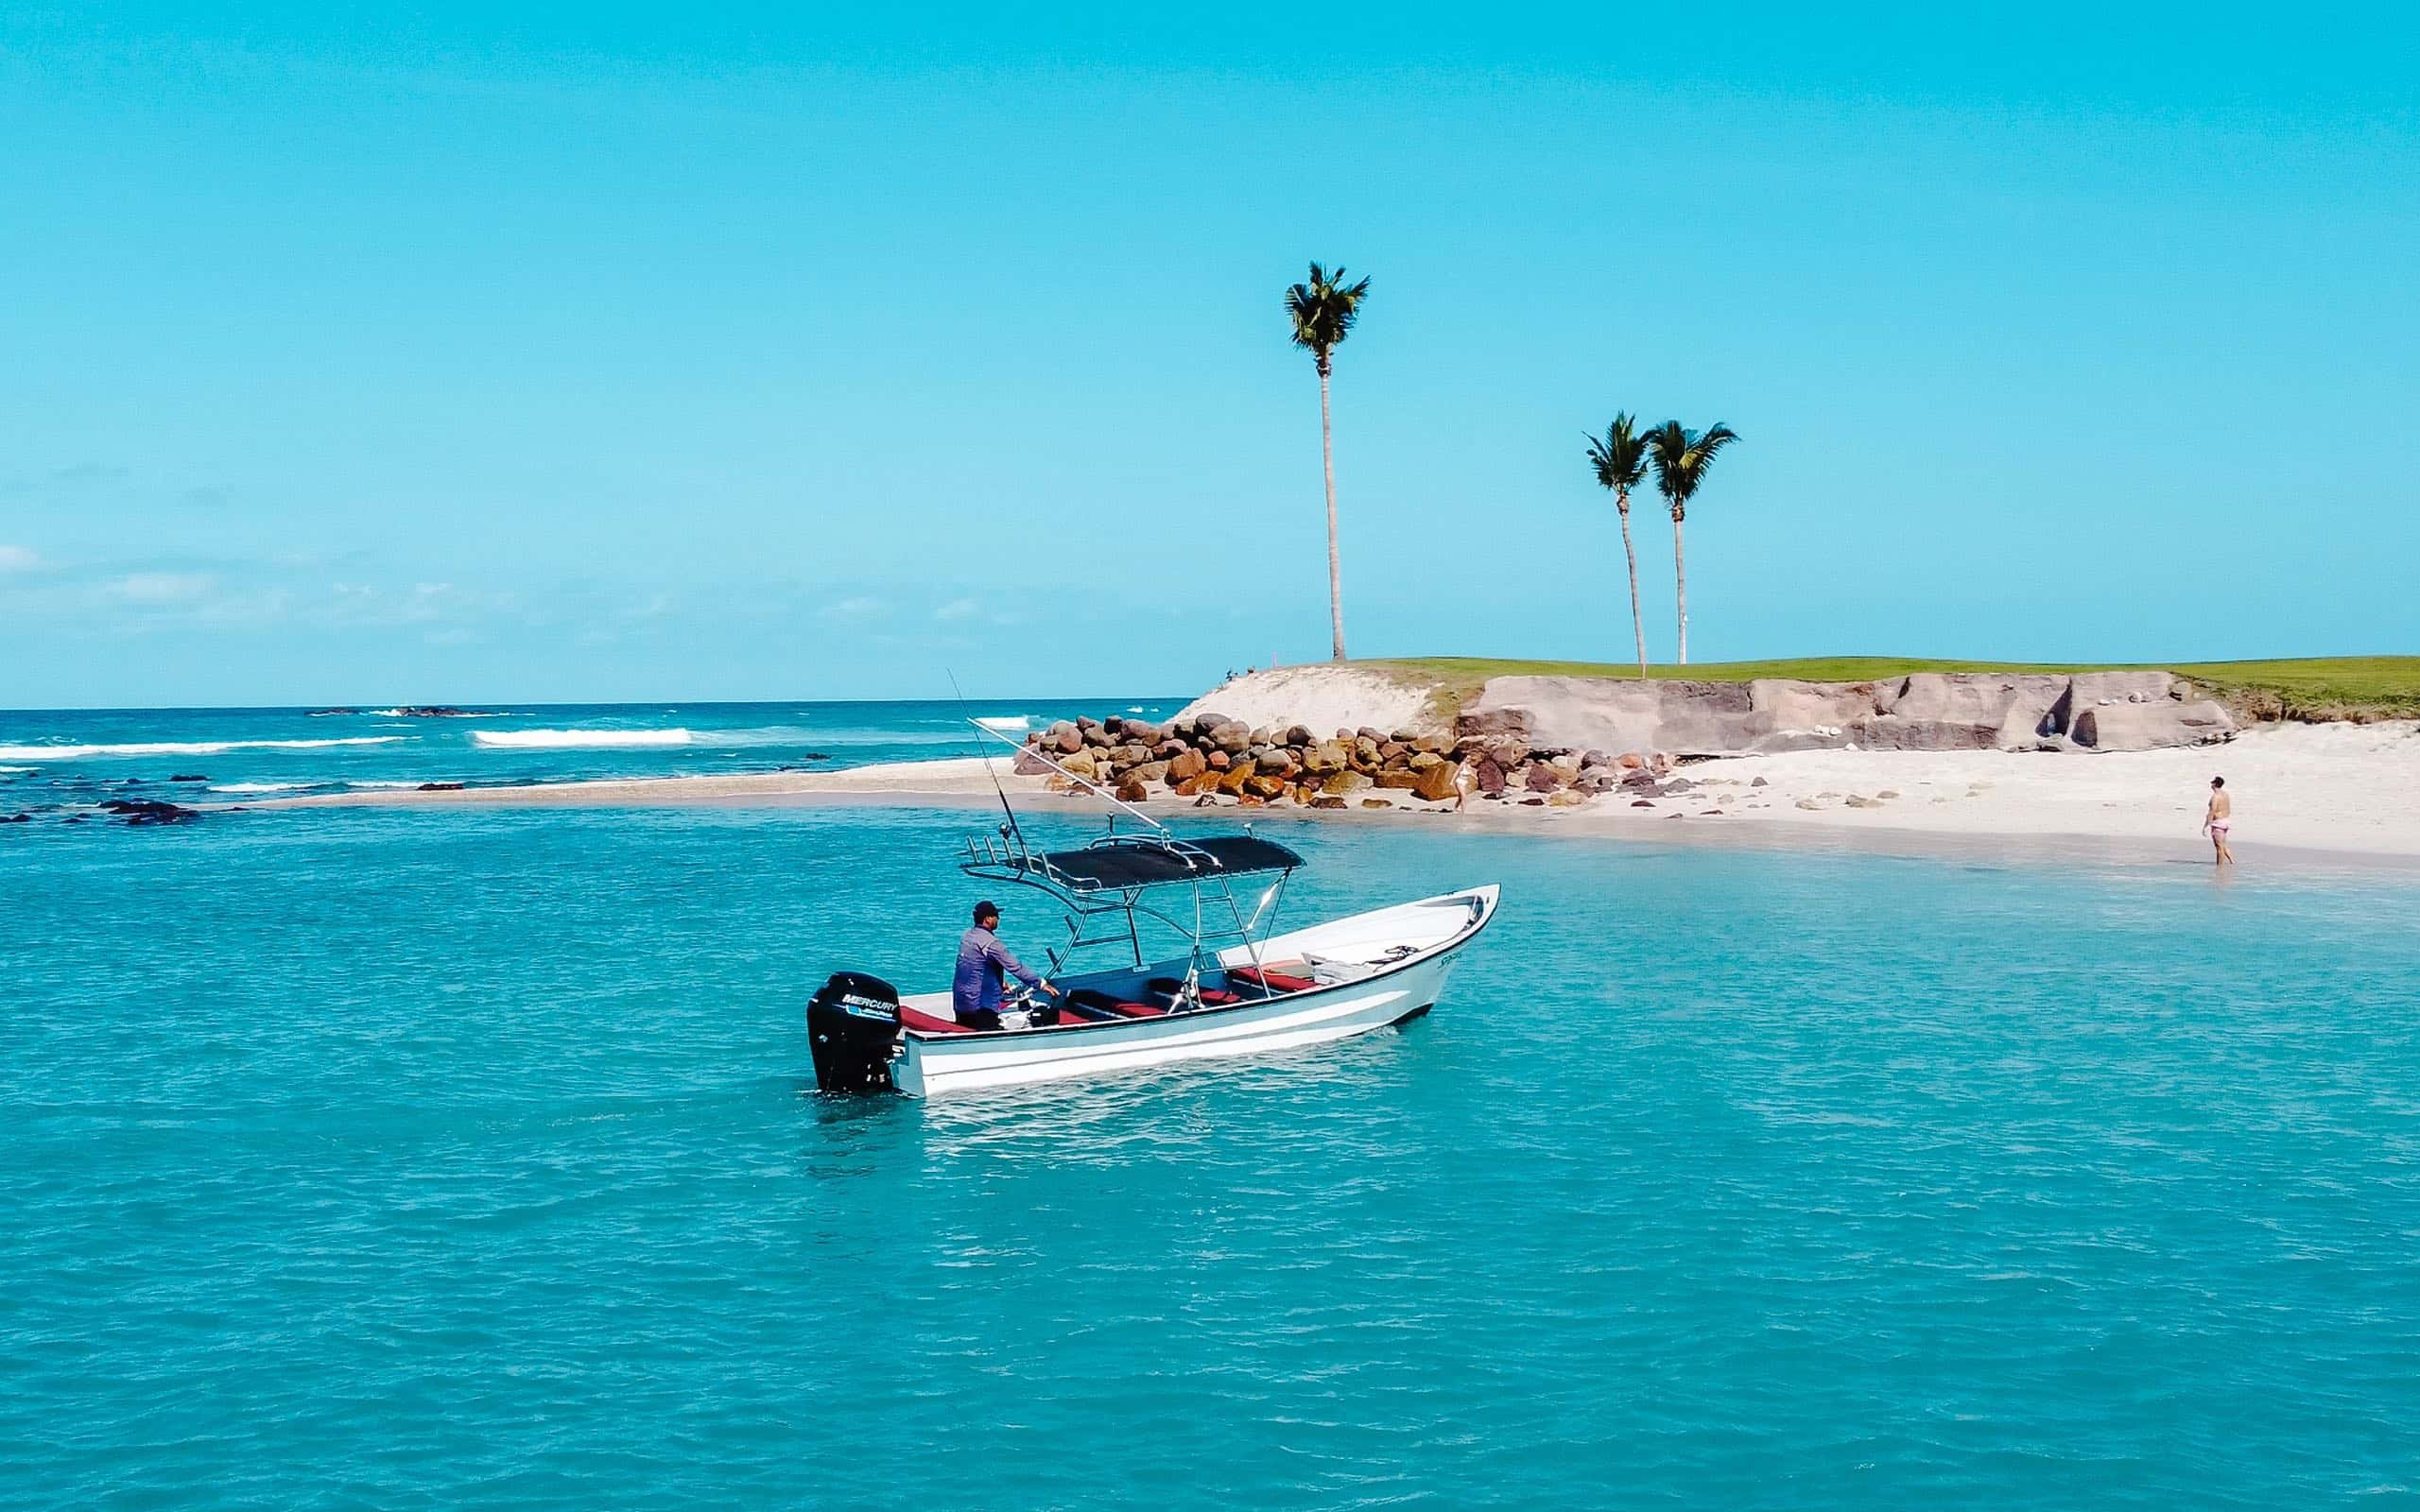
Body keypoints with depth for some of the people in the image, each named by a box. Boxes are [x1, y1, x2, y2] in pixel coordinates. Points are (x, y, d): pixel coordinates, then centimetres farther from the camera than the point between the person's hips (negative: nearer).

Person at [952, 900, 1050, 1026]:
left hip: (959, 1002, 9)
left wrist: (1001, 982, 28)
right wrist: (1041, 983, -11)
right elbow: (1016, 967, -17)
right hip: (980, 1006, -9)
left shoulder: (966, 936, 10)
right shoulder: (990, 942, -17)